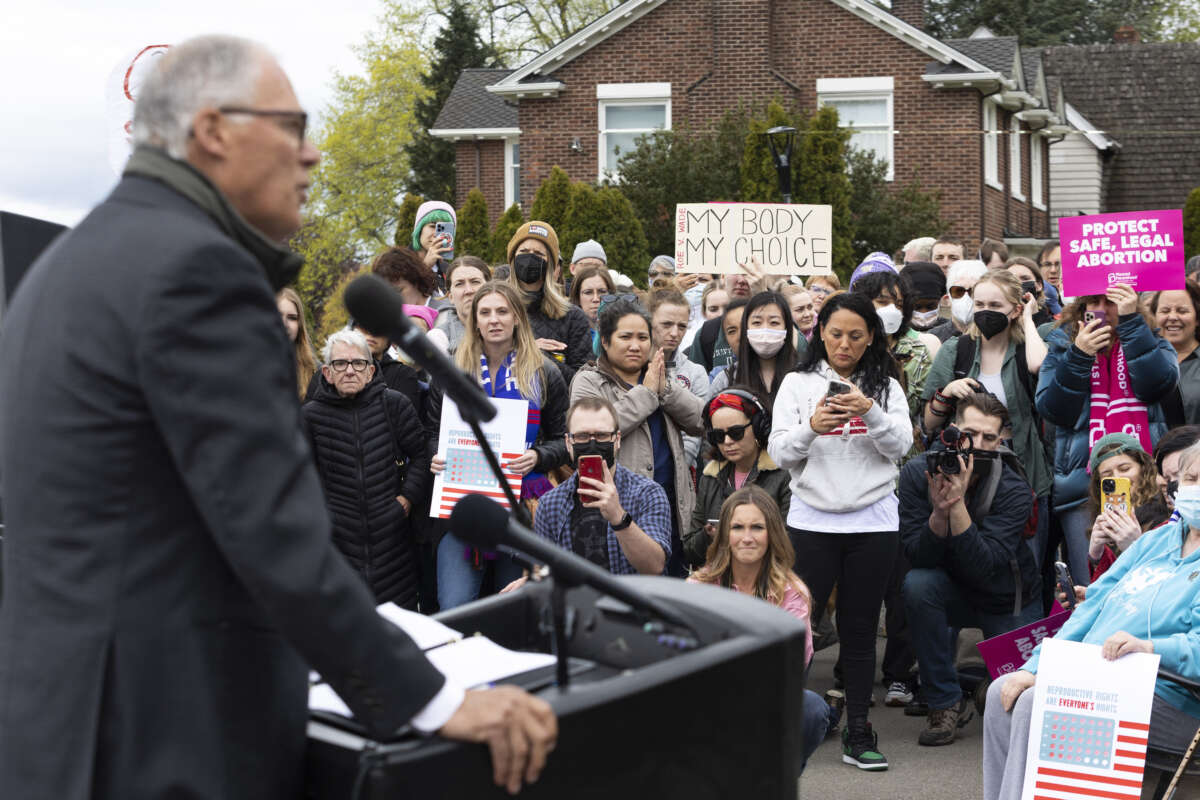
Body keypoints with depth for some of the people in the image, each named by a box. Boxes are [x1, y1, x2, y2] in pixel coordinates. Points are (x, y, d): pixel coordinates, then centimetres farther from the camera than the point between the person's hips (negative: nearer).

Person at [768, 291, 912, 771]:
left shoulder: (886, 386, 7)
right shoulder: (798, 384, 4)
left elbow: (901, 446, -4)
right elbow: (779, 453, -3)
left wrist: (871, 411, -20)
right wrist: (811, 427, -21)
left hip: (873, 521, 1)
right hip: (811, 519, -1)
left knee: (860, 627, 6)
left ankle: (858, 732, 12)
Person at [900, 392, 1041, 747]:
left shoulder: (1015, 491, -23)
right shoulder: (917, 473, -17)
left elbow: (984, 567, -33)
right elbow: (917, 556, -22)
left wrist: (957, 504, -40)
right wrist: (939, 510, -38)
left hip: (1009, 604, -1)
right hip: (954, 592, 1)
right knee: (918, 583, -31)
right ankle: (945, 703, -16)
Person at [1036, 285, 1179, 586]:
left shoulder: (1152, 343, 11)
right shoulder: (1061, 344, 11)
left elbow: (1158, 383, -12)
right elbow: (1052, 410, -2)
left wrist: (1131, 320, -13)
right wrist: (1078, 356, -13)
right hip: (1083, 484, 0)